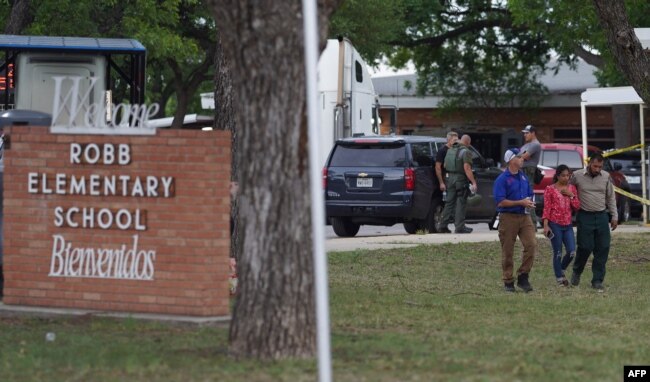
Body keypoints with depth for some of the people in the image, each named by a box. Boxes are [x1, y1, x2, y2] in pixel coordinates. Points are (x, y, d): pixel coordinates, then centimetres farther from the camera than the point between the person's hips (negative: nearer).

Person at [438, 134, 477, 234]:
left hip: (450, 178, 7)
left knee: (449, 202, 11)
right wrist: (473, 182, -20)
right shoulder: (465, 152, -12)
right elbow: (467, 168, -20)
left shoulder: (450, 150, 12)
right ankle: (459, 227, -4)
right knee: (461, 203, -2)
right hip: (461, 179, -7)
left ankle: (443, 226, 10)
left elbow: (445, 165, 18)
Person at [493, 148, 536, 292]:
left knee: (531, 245, -10)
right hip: (508, 217, -5)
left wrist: (529, 202, 1)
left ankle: (523, 277, 0)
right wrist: (521, 202, -16)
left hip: (524, 216, 5)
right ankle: (508, 282, 11)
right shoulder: (502, 179, -8)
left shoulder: (523, 176, 14)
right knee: (507, 252, 2)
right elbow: (500, 202, -15)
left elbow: (530, 194, 24)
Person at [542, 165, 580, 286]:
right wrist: (546, 225, -11)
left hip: (568, 225, 4)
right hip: (555, 224, -4)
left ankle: (561, 270, 22)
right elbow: (546, 208, -4)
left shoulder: (572, 188, 10)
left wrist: (571, 195, -6)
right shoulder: (550, 189, -1)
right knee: (558, 253, -1)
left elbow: (577, 207, 8)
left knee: (571, 252, -3)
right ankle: (560, 278, 8)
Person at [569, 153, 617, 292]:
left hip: (602, 216, 3)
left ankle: (597, 281, 6)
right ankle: (576, 272, 23)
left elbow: (611, 197, 11)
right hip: (585, 217, -3)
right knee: (585, 247, -4)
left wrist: (614, 216, 8)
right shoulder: (577, 176, -5)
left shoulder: (606, 177, 4)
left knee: (603, 249, -1)